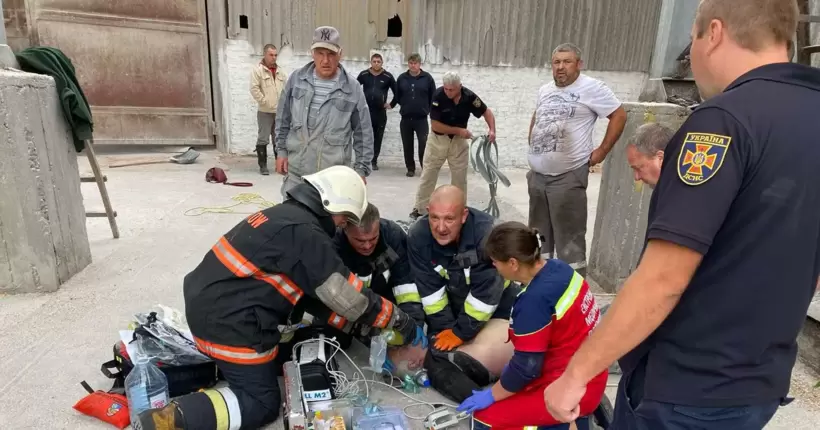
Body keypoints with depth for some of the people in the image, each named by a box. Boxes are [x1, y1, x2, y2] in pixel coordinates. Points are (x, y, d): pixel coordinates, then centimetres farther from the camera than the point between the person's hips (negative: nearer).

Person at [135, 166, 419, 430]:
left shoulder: (284, 214, 10)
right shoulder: (305, 233, -20)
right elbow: (346, 295, -15)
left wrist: (346, 321, 20)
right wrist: (398, 319, -4)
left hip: (205, 305, 10)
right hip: (230, 323, -10)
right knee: (262, 404, 4)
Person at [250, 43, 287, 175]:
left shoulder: (280, 71, 14)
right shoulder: (257, 70, -4)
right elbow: (254, 89, -12)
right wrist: (265, 102, -14)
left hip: (279, 111, 5)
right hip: (265, 112, -5)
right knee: (263, 139, -1)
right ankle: (263, 165, 5)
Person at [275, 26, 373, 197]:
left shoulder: (352, 88, -6)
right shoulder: (296, 79, 0)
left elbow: (363, 133, 0)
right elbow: (283, 119, 11)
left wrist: (361, 168, -1)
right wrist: (282, 150, 9)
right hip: (296, 172, 3)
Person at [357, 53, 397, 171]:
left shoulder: (388, 76, 0)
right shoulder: (363, 75, 2)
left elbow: (397, 92, 9)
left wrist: (392, 104, 3)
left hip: (381, 112, 0)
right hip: (366, 111, 0)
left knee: (378, 138, 6)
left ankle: (374, 161, 15)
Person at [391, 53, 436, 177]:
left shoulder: (427, 78, 1)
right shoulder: (402, 78, 6)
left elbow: (433, 97, 3)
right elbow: (397, 96, 12)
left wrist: (431, 110, 2)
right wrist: (391, 105, 4)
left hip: (421, 118, -2)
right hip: (406, 118, 2)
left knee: (424, 144, -6)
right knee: (407, 145, 7)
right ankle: (410, 169, 19)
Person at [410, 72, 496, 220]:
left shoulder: (469, 97, -17)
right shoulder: (438, 96, -22)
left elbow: (486, 112, -4)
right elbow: (435, 125, -21)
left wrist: (492, 130, -21)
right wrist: (459, 130, -22)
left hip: (459, 141, 2)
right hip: (438, 139, -2)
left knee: (460, 177, 6)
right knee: (428, 175, 2)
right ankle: (420, 209, 12)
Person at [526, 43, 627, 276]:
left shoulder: (591, 88, -7)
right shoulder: (544, 90, 14)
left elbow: (619, 115, -6)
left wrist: (602, 151, -7)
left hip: (568, 177, -7)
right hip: (537, 175, 7)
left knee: (569, 238, -3)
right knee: (538, 234, 17)